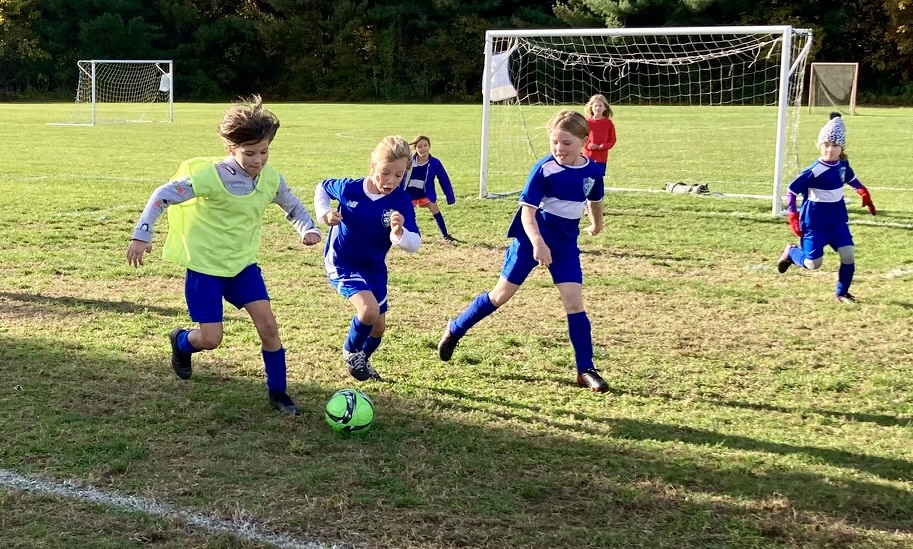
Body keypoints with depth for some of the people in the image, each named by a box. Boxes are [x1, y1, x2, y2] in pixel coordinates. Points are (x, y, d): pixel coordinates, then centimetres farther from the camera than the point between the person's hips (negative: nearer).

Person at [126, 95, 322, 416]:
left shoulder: (271, 178, -8)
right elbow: (163, 195, -17)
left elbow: (292, 206, 11)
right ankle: (181, 342, 33)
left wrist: (308, 228, -9)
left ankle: (277, 393, 11)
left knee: (268, 324, -6)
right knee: (210, 339, -5)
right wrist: (142, 235, -20)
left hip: (243, 262, 5)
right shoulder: (211, 176, -24)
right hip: (204, 266, -4)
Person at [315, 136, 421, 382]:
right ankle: (350, 350, 5)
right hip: (342, 263, -4)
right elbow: (322, 188, 3)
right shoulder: (349, 188, -19)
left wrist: (400, 233, -46)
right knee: (368, 309, -26)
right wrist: (324, 213, -13)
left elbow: (414, 244, -26)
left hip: (374, 268, 4)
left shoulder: (401, 202, -19)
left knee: (378, 326, 14)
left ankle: (362, 361, 46)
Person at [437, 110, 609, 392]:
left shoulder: (593, 171, -5)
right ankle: (455, 330, 25)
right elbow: (527, 209, -21)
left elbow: (595, 200, 16)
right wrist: (538, 243, -35)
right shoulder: (544, 169, -18)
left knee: (574, 301, -6)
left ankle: (586, 370, 1)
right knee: (502, 294, 5)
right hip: (531, 239, -3)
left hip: (565, 244, 3)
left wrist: (596, 225, 34)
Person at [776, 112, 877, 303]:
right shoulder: (814, 171, -22)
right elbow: (792, 190, -15)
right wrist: (793, 216, -18)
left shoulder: (843, 164, -3)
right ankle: (791, 252, 28)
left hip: (837, 218, 6)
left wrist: (864, 193, 11)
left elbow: (851, 178, 21)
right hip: (815, 220, -5)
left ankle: (841, 293, 13)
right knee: (812, 263, -6)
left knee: (848, 254, -5)